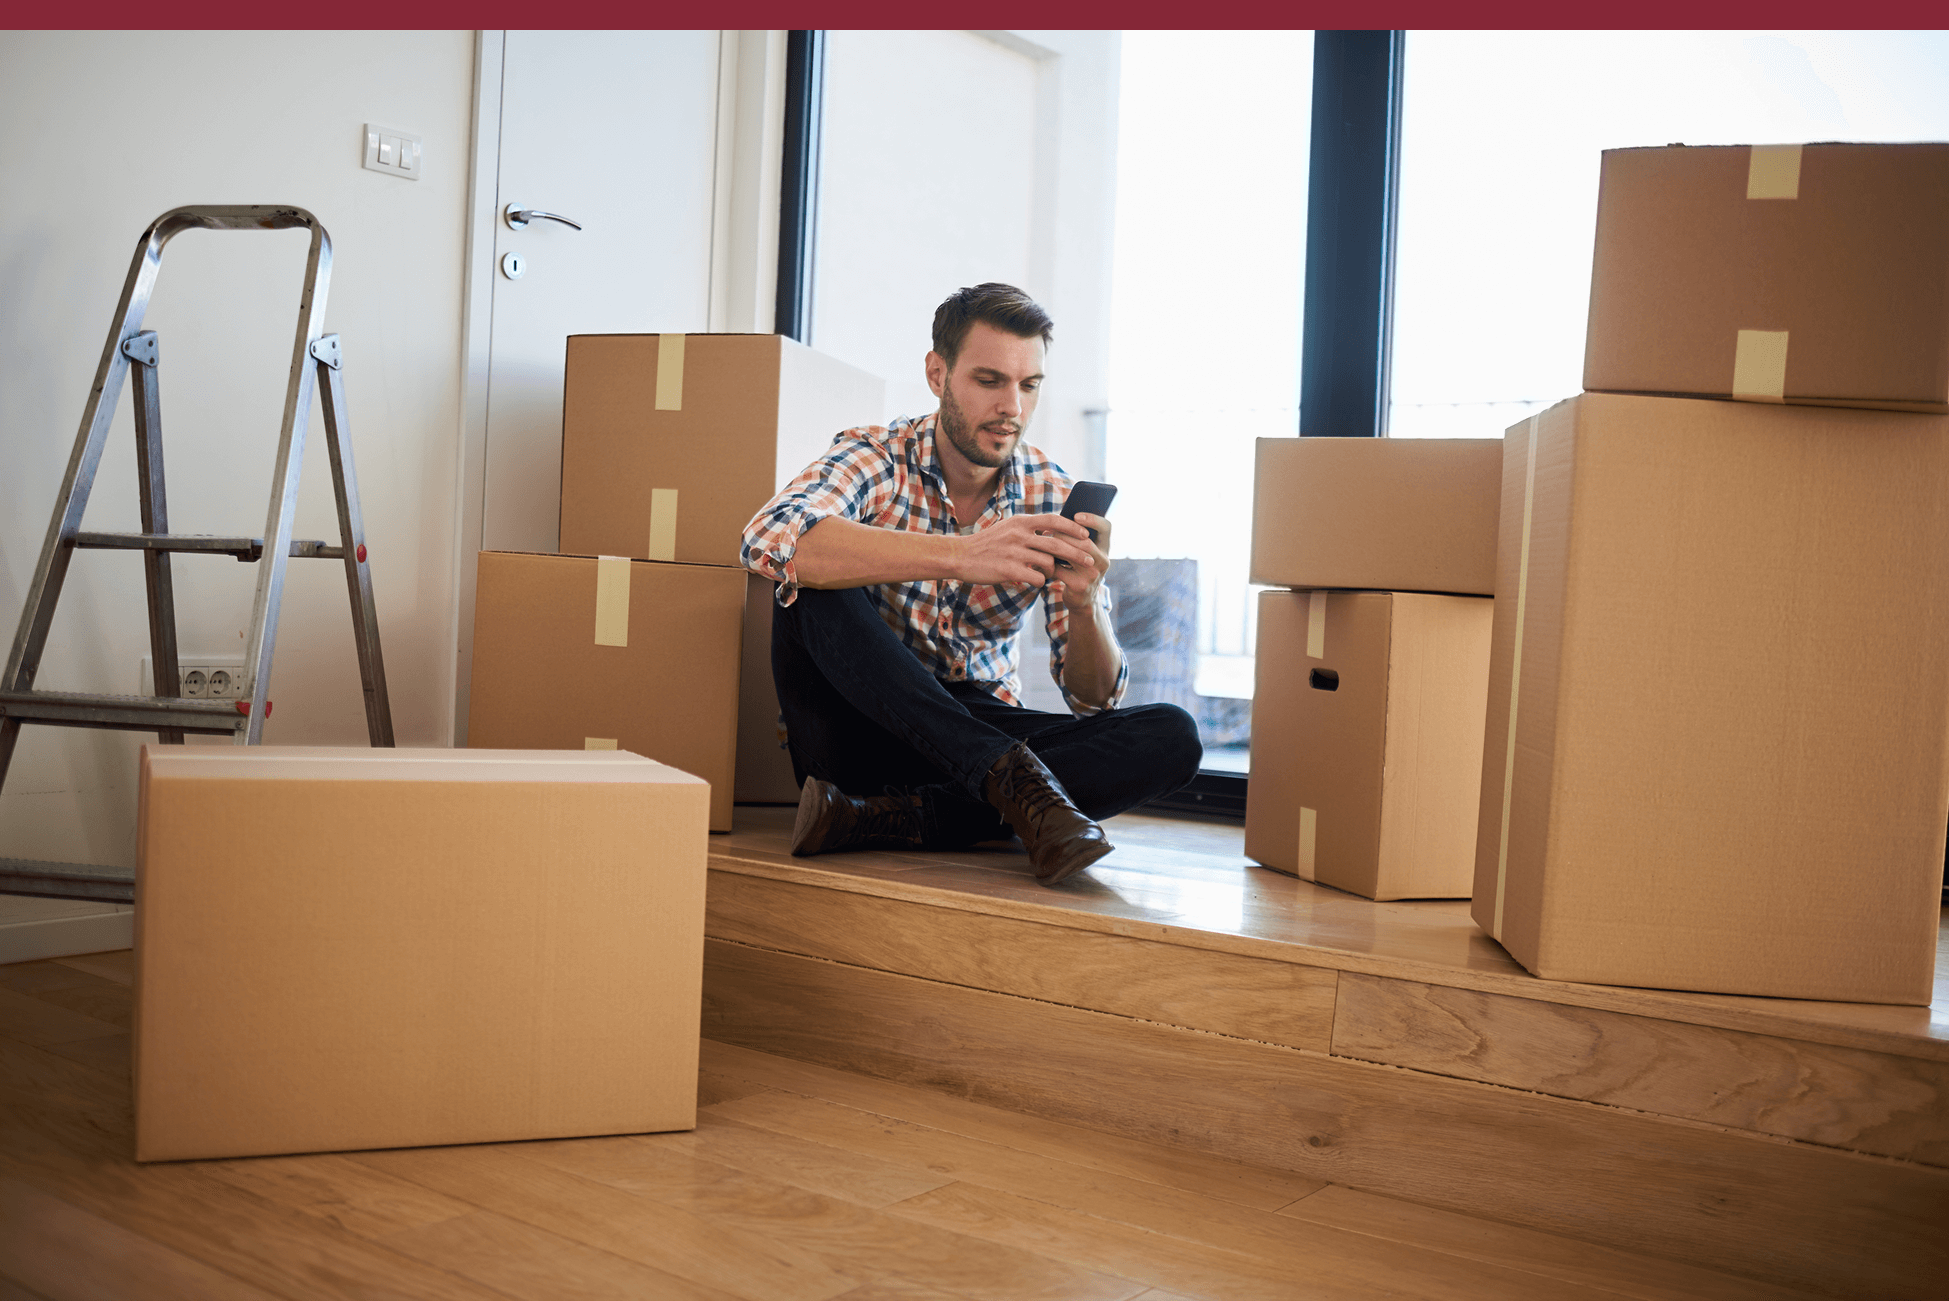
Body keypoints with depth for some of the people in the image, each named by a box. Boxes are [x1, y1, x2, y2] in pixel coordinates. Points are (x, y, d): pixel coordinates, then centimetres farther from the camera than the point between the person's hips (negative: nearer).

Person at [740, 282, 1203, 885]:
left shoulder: (1053, 500, -2)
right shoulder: (875, 456, -9)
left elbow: (1092, 699, -6)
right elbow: (770, 539, -33)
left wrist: (1083, 605, -29)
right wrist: (960, 556, -42)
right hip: (863, 722, -2)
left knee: (1171, 737, -21)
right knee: (815, 582, -29)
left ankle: (884, 817, -30)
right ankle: (1010, 776, -32)